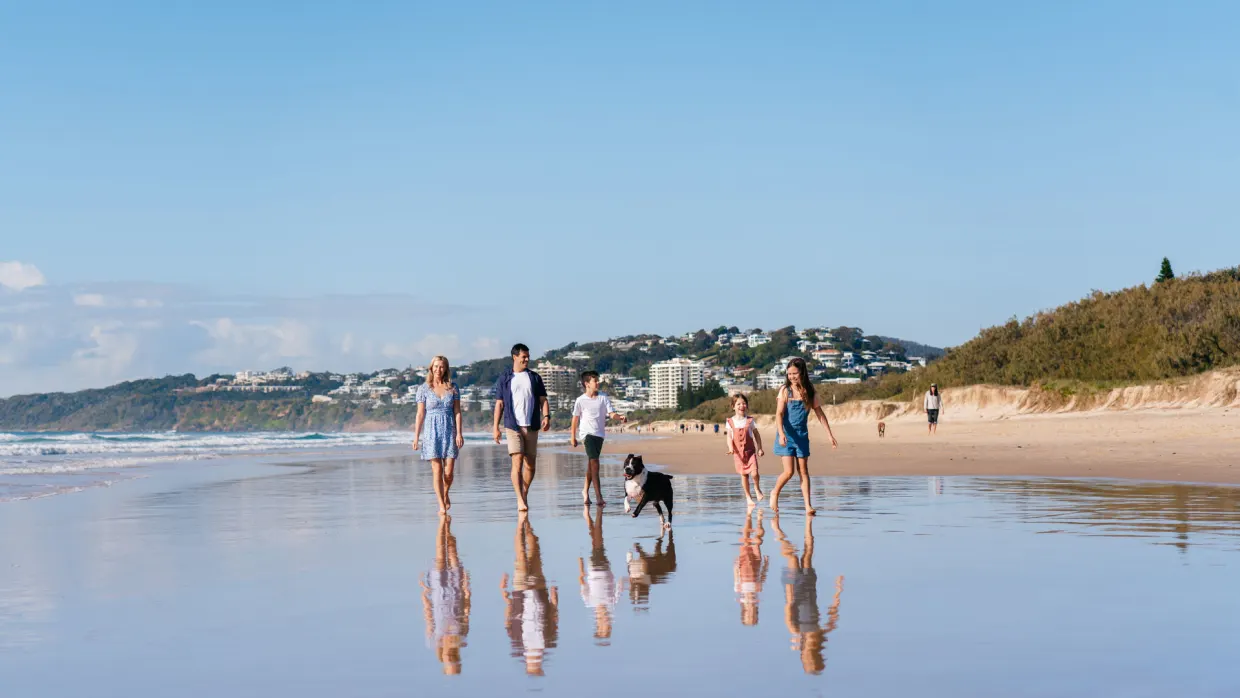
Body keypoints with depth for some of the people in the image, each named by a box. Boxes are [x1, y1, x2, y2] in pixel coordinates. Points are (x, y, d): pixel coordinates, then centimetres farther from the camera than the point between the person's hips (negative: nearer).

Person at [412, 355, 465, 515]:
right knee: (437, 470, -7)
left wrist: (459, 433, -5)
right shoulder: (423, 389, 3)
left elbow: (457, 412, 4)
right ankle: (442, 505, -3)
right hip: (432, 432, -1)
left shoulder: (453, 388, 6)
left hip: (449, 432, 1)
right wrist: (416, 436, 1)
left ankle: (445, 494, 28)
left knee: (449, 472, -2)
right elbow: (420, 414, 4)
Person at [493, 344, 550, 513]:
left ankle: (524, 494, 23)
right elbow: (499, 404, 7)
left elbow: (543, 400, 9)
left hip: (531, 426, 3)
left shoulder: (535, 378, 11)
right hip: (513, 426, -3)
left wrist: (546, 416, -9)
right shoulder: (504, 379, 6)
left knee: (530, 464, 6)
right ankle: (520, 500, -17)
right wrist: (496, 427, 0)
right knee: (517, 462, -14)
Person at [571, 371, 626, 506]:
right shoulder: (580, 400, -3)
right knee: (594, 461, -14)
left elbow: (611, 413, -1)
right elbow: (575, 418, 4)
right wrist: (573, 437, 6)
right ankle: (598, 495, -17)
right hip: (587, 433, -4)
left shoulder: (603, 398, 5)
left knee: (591, 462, 13)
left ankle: (586, 490, 29)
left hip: (600, 433, 4)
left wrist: (619, 417, -23)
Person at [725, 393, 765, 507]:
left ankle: (757, 488, 15)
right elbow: (729, 437, -2)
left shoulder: (750, 420, 0)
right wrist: (731, 448, -18)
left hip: (750, 450, -1)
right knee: (744, 474, 4)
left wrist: (760, 448, 3)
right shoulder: (730, 422, 0)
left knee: (754, 473, -15)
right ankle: (748, 497, 17)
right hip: (738, 452, 1)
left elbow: (756, 435, 7)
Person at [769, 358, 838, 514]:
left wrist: (830, 434, 8)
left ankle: (808, 506, 0)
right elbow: (779, 413, -11)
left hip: (802, 435, 3)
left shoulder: (809, 391, 3)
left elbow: (819, 413, 10)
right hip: (786, 435, -3)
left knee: (803, 470, 1)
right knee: (789, 471, -8)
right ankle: (775, 493, 18)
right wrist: (781, 433, -25)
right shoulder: (785, 390, -4)